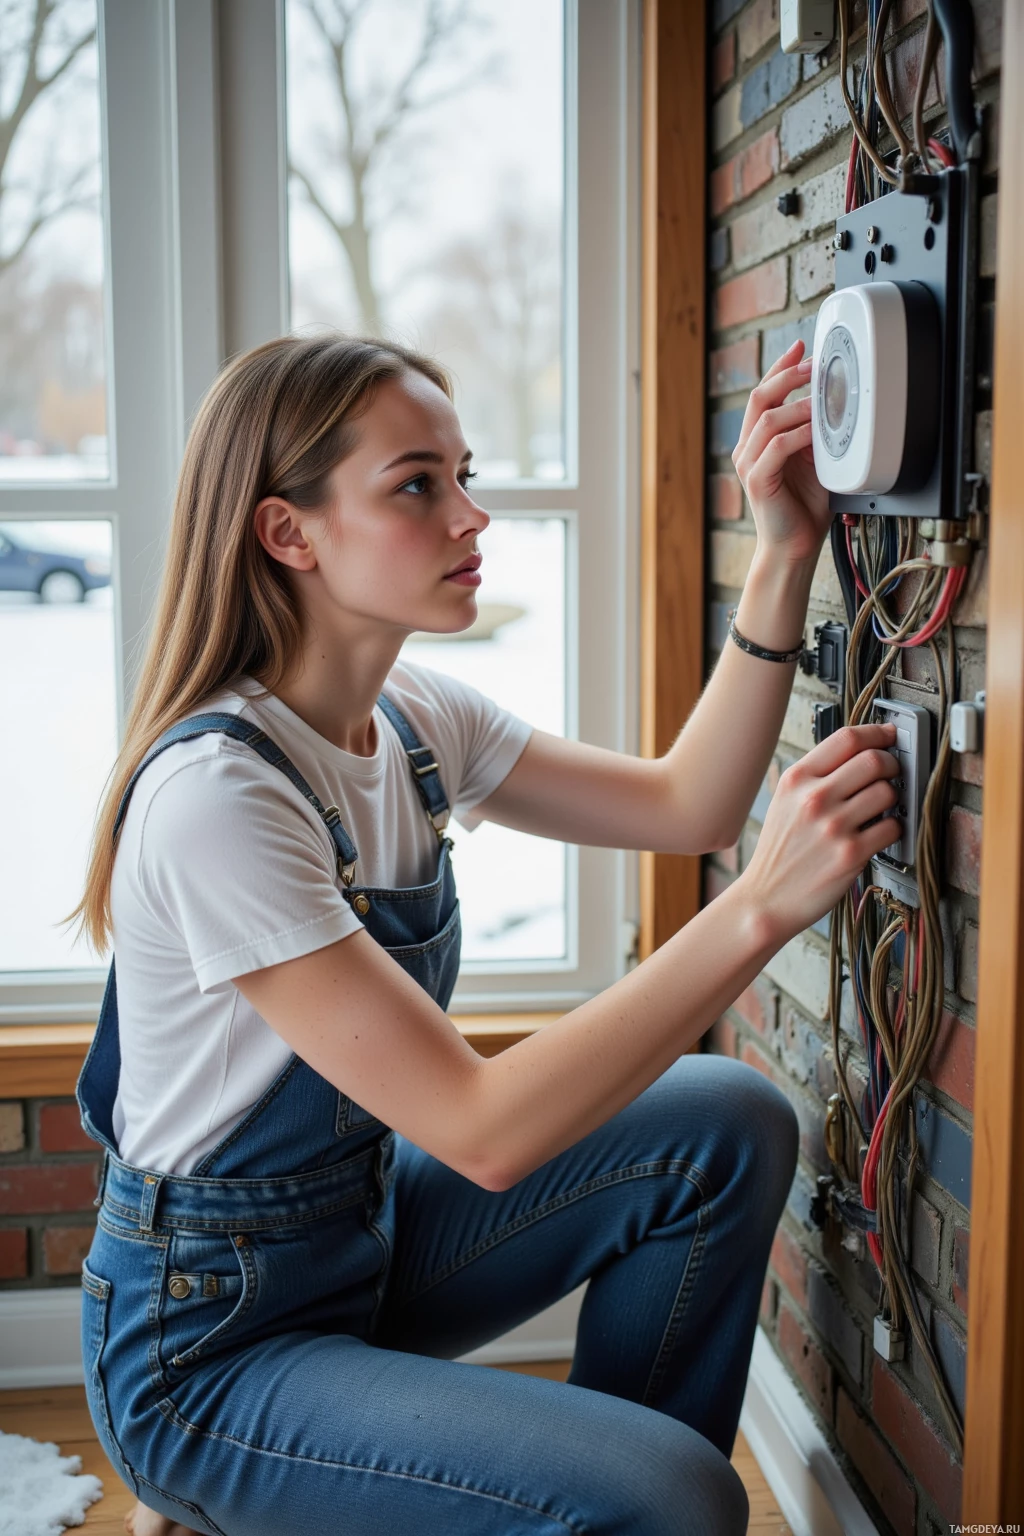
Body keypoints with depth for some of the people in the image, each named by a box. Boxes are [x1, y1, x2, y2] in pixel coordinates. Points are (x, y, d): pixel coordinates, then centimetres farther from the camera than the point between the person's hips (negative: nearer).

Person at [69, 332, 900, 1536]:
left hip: (366, 1226, 8)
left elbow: (682, 807, -1)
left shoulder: (411, 719, -2)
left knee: (728, 1128, -2)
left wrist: (783, 558, -11)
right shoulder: (218, 792, -29)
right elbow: (484, 1131, -31)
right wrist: (764, 905, -35)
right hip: (211, 1348, -8)